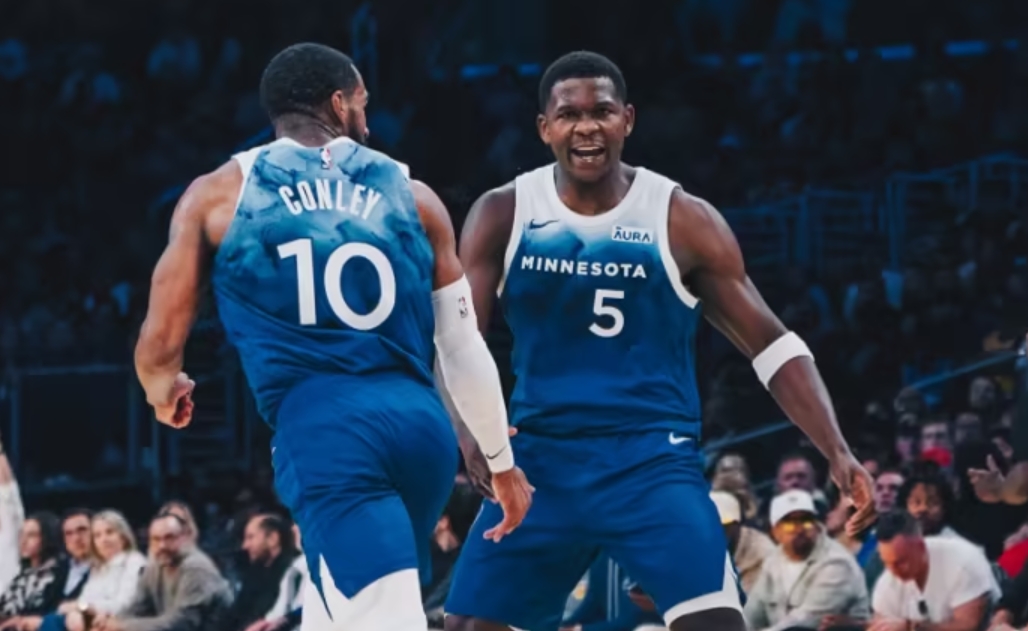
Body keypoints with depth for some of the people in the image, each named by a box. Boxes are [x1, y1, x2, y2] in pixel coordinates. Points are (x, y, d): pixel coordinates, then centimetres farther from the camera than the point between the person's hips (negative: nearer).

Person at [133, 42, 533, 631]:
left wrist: (164, 396, 35)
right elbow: (464, 349, 17)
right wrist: (502, 462, 30)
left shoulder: (219, 195, 9)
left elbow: (161, 344, 10)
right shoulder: (411, 195, 15)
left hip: (323, 434, -4)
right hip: (420, 425, 4)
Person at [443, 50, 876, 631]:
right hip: (539, 461, 3)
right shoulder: (502, 216, 1)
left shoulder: (682, 221, -3)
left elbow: (772, 346, 0)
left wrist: (838, 454, -11)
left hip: (654, 460, -2)